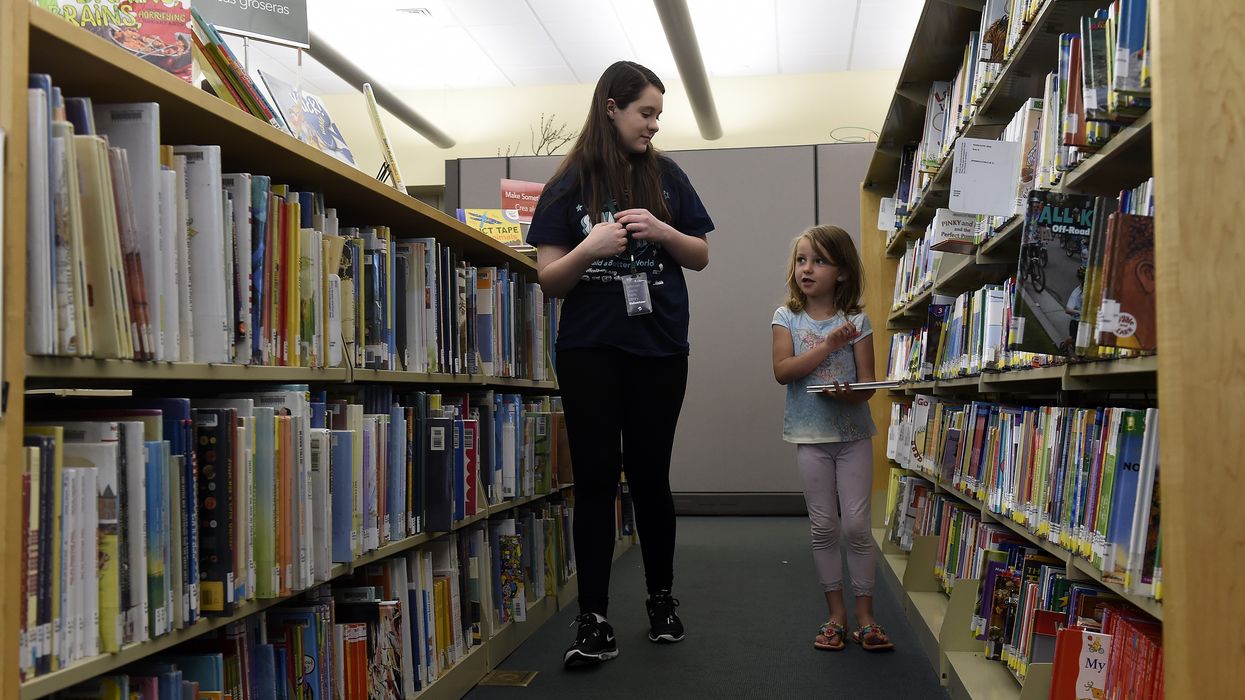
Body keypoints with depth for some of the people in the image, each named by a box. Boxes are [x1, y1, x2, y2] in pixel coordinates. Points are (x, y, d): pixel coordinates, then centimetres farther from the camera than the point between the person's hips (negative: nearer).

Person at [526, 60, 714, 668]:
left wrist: (661, 231, -9)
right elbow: (549, 280, -1)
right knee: (595, 479, 1)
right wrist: (589, 248, -20)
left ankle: (662, 597, 27)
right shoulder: (569, 185, 1)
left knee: (650, 474, 8)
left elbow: (701, 256, 10)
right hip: (589, 352, -1)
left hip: (660, 350, 1)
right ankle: (594, 621, 5)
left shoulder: (666, 177, 6)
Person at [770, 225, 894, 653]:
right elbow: (782, 371, -13)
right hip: (810, 433, 1)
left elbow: (868, 382, -6)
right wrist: (827, 346, -20)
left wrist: (850, 395, -28)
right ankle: (836, 614, 18)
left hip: (853, 432, -1)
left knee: (857, 525, 0)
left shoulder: (856, 321, -1)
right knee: (823, 526, 7)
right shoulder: (787, 318, 1)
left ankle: (865, 616, 13)